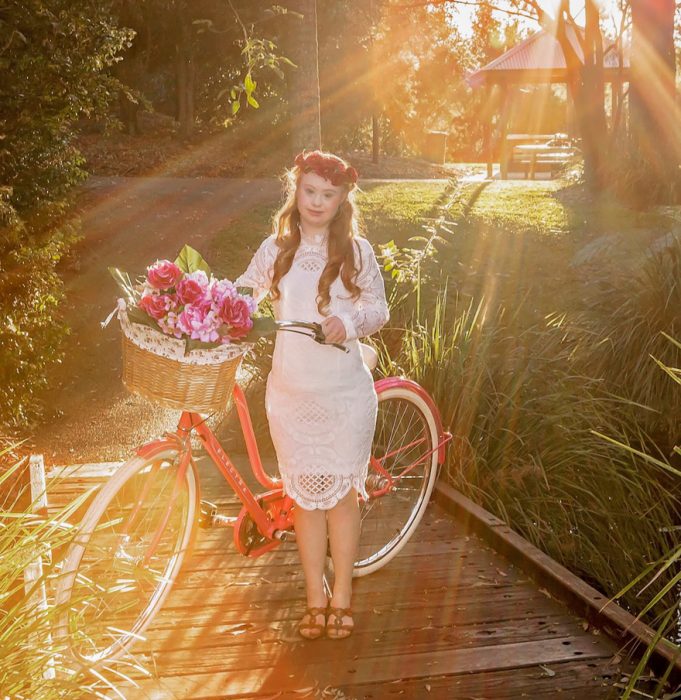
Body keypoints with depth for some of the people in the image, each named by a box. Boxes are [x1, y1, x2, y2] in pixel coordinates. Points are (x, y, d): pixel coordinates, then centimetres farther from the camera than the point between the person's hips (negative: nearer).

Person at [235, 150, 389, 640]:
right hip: (290, 392, 2)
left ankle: (342, 600, 20)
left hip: (345, 393, -2)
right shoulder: (275, 249, 4)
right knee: (306, 496, 9)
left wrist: (351, 321, -19)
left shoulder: (356, 250, 0)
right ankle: (315, 600, 22)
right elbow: (241, 295, 8)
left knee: (341, 494, 5)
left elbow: (379, 308, 1)